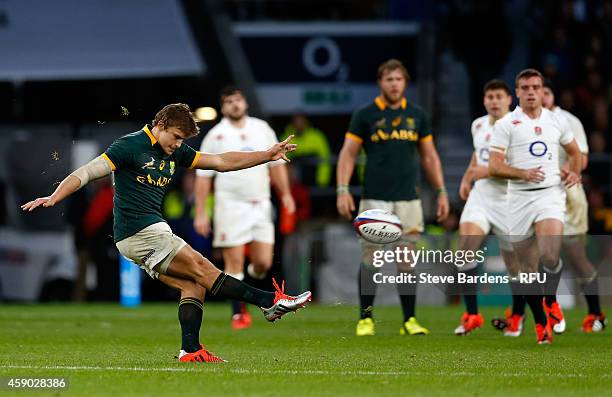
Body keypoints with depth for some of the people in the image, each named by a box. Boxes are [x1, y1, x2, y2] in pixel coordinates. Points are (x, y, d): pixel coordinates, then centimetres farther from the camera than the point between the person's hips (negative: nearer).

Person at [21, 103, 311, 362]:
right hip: (139, 231, -9)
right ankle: (271, 302, -13)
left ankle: (190, 351, -7)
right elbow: (86, 173, -13)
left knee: (193, 285, -3)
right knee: (200, 268, -10)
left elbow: (221, 162, 18)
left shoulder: (175, 153, 15)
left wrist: (267, 155, 13)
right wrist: (52, 199, -26)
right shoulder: (131, 146, -9)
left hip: (151, 232, 9)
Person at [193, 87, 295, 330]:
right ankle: (238, 313, 2)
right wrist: (200, 213, -4)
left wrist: (286, 194, 10)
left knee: (263, 262, -2)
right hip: (230, 206, -3)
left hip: (260, 204, 3)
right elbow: (203, 176, 0)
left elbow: (276, 163, 18)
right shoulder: (216, 136, 0)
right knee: (234, 262, -6)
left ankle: (253, 276, 32)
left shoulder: (262, 128, 11)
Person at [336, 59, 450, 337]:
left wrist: (441, 192, 11)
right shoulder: (365, 115, 1)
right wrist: (342, 190, -10)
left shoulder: (417, 116, 10)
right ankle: (365, 319, 6)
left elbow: (430, 157, 16)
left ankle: (409, 320, 7)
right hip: (374, 199, -2)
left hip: (408, 199, 2)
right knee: (370, 259, -3)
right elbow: (348, 154, 0)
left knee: (407, 260, 1)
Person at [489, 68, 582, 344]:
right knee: (527, 267, 3)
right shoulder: (506, 125, 1)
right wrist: (523, 173, -21)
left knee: (549, 255, -24)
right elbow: (494, 167, -6)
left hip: (551, 194, 0)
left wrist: (575, 173, 6)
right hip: (519, 198, 0)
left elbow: (575, 152, 26)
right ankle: (541, 323, 16)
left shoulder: (557, 122, 10)